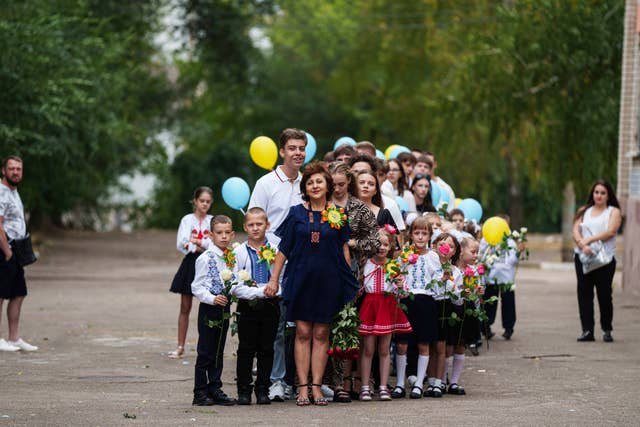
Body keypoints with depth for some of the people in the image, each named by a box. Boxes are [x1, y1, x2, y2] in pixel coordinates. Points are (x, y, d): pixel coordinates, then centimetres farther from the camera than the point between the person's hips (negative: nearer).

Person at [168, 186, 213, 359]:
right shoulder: (187, 220, 2)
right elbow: (182, 244, -8)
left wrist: (198, 242, -14)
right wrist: (201, 247, -13)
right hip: (190, 263, 0)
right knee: (185, 307, 5)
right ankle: (180, 346, 10)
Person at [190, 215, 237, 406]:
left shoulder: (232, 258, 8)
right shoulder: (205, 258, -11)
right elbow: (197, 286, -12)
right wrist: (212, 299, -23)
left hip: (224, 307, 6)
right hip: (209, 309, -6)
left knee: (218, 352, 12)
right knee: (205, 352, -2)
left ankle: (215, 389, 18)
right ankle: (200, 392, 3)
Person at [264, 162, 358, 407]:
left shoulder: (338, 215, 5)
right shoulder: (296, 213, 4)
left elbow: (344, 248, 8)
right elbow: (284, 248, 5)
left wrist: (349, 281, 3)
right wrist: (274, 279, 0)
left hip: (328, 281, 0)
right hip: (301, 278, 0)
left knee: (321, 334, 3)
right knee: (303, 333, 0)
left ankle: (317, 386, 6)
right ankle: (303, 387, 2)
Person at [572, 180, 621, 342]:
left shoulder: (614, 212, 7)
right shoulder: (584, 212, 17)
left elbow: (610, 232, -9)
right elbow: (576, 231, 4)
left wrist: (589, 240, -14)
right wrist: (582, 244, -16)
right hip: (583, 256, 3)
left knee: (604, 294, -3)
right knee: (584, 293, -2)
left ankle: (607, 330, 9)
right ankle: (587, 330, -1)